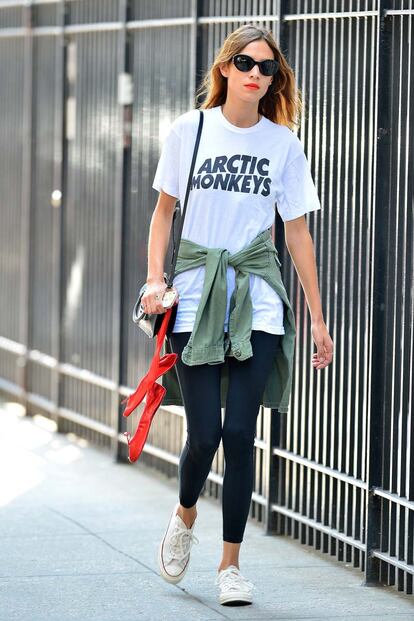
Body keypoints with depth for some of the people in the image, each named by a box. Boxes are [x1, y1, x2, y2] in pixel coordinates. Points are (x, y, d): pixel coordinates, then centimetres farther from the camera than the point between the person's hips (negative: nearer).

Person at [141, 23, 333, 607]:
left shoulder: (283, 143, 4)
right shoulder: (189, 131, 1)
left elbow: (297, 233, 8)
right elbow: (165, 210, 11)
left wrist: (318, 318, 7)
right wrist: (155, 279, -3)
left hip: (257, 305, 1)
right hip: (195, 302, -1)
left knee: (240, 433, -5)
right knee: (204, 434, -5)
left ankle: (231, 562, 9)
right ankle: (185, 516, 28)